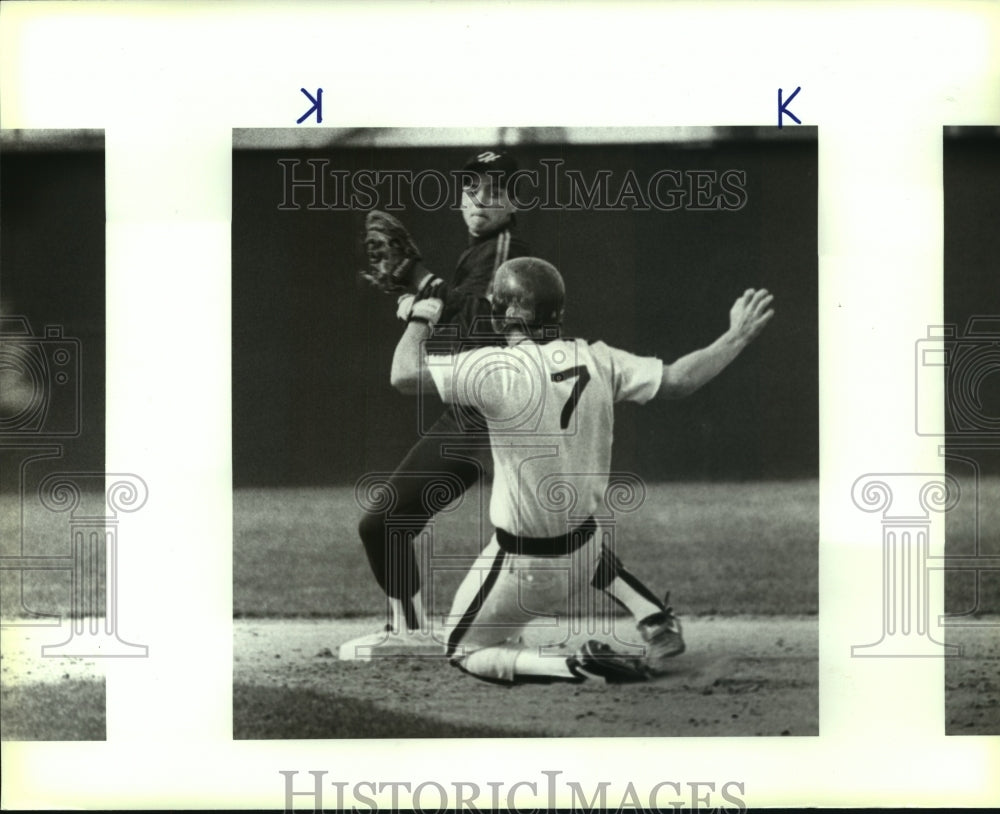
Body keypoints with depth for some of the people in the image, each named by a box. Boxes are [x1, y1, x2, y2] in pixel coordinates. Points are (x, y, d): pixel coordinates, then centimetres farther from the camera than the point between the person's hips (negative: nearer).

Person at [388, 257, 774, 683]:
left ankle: (575, 664, -9)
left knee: (463, 651, 13)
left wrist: (420, 319, -4)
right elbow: (675, 380, -4)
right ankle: (657, 624, 20)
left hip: (521, 564, -6)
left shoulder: (499, 369, -22)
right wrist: (737, 337, 8)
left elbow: (404, 376, -24)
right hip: (583, 552, 6)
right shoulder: (596, 360, -8)